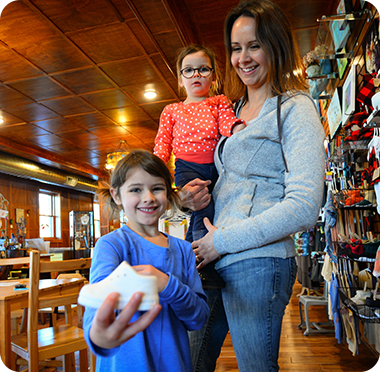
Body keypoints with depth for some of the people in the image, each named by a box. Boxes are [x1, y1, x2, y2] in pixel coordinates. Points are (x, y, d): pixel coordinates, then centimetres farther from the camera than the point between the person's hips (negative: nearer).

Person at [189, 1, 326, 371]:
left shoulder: (295, 109, -5)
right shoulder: (232, 111, 17)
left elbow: (304, 208, -16)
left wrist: (224, 240, -13)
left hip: (257, 262, -7)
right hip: (213, 260, 7)